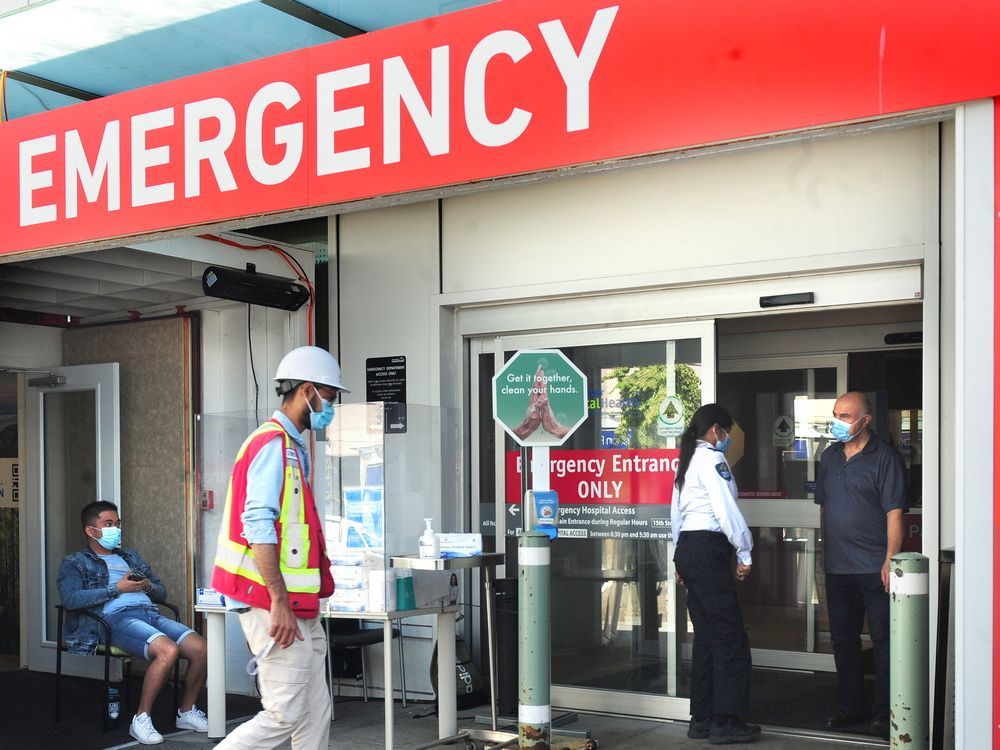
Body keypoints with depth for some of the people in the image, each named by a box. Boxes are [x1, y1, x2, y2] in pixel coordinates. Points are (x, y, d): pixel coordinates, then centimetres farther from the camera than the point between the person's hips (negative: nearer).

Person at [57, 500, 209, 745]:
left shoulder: (131, 556, 31)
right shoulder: (75, 563, 13)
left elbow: (162, 592, 29)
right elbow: (70, 599, -8)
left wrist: (148, 586, 4)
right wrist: (117, 589, -9)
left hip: (150, 613, 6)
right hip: (116, 618, -6)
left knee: (201, 649, -17)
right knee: (168, 650, -34)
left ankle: (187, 712, 3)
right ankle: (141, 719, -20)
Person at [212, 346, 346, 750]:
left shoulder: (293, 447, 19)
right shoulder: (273, 444, -13)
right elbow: (258, 526, -22)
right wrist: (280, 602, -24)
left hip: (298, 608, 10)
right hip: (275, 604, -10)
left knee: (315, 716, 11)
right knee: (285, 715, -6)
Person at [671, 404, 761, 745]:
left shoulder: (686, 461, 19)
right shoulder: (712, 459, -9)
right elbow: (726, 510, -16)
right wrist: (744, 553, -9)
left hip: (687, 548, 10)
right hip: (709, 550, -10)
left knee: (706, 637, 12)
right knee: (731, 638, -5)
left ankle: (701, 719, 15)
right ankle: (726, 722, -2)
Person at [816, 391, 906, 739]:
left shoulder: (884, 457, -7)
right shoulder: (829, 457, 12)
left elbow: (894, 512, -11)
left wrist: (890, 561, -17)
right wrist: (825, 553, 15)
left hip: (874, 567, -7)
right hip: (837, 567, 7)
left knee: (883, 639, -1)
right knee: (843, 638, 13)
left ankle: (884, 712, 7)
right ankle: (851, 706, 24)